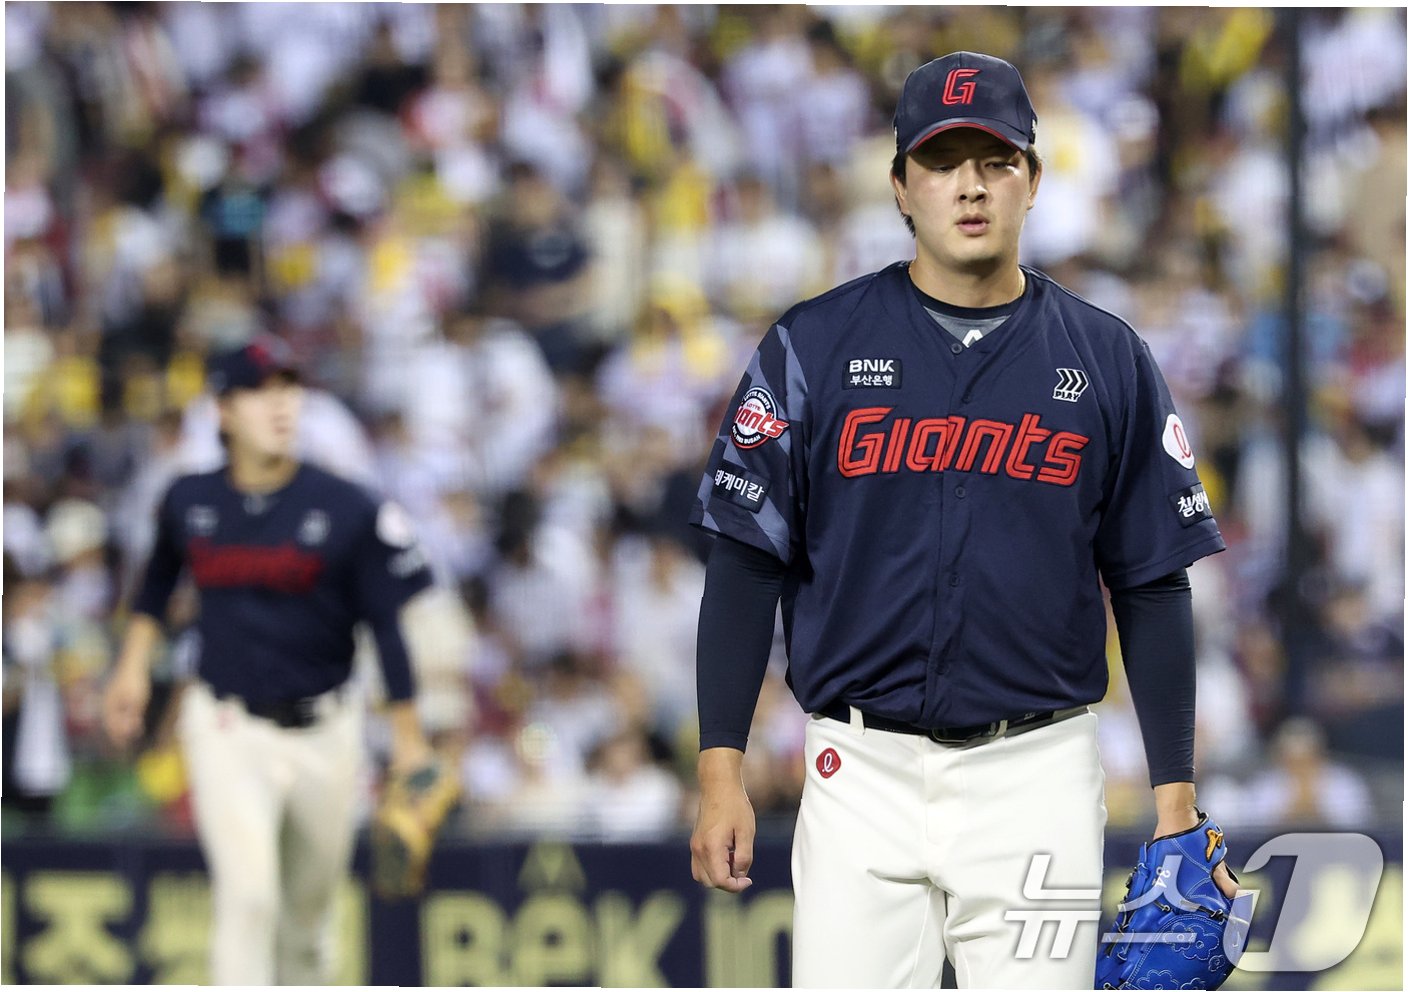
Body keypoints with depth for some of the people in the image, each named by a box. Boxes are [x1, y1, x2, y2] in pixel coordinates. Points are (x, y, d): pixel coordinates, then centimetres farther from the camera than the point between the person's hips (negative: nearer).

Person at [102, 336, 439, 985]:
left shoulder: (348, 510, -8)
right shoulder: (189, 503, -1)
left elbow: (388, 624, -4)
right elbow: (159, 579, 20)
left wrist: (407, 735, -6)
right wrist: (133, 664, 11)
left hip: (323, 732, 0)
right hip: (226, 728, 0)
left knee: (310, 906, 12)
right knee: (247, 892, -16)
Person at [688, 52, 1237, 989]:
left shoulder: (1107, 360, 5)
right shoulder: (815, 346, 2)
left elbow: (1153, 587, 7)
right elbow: (747, 564, 2)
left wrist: (1176, 803, 1)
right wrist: (722, 773, -5)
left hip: (1038, 773, 1)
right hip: (863, 770, 0)